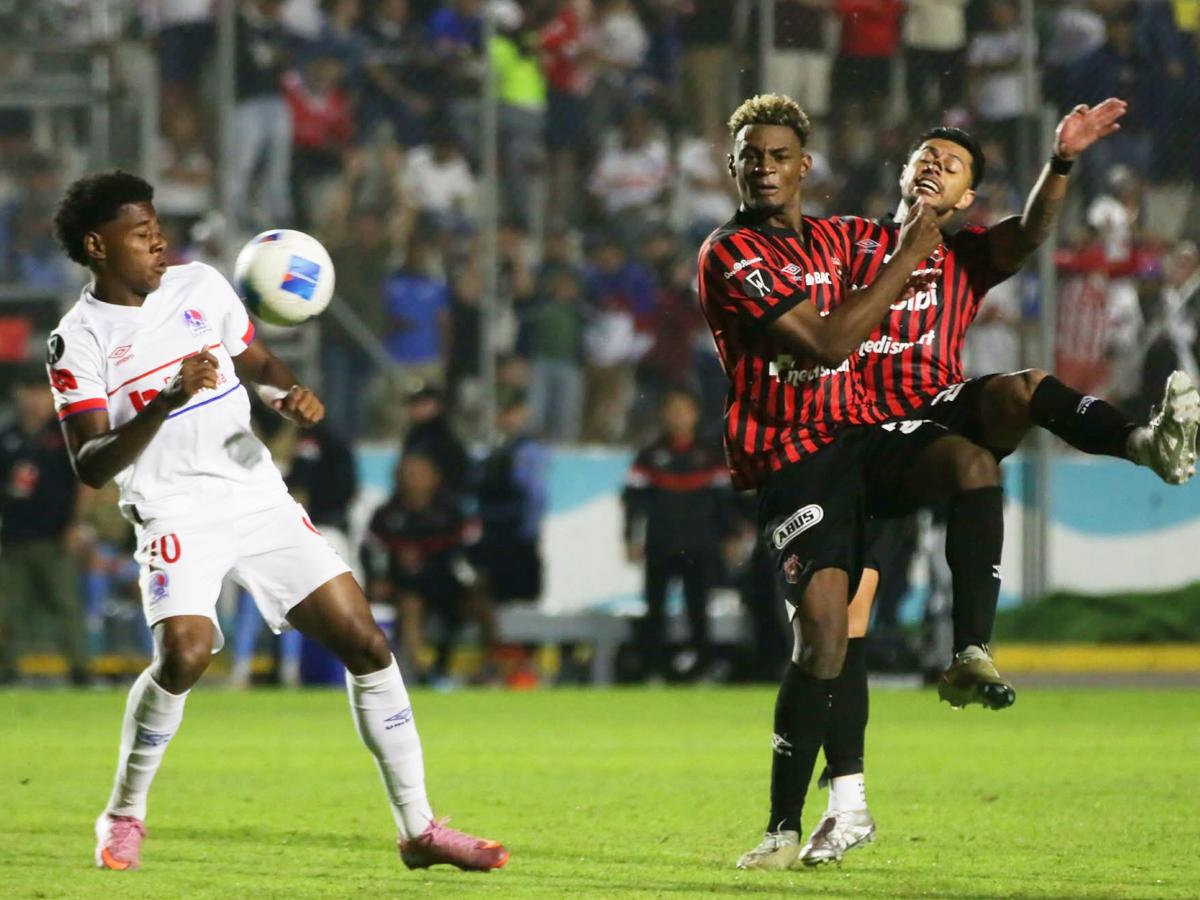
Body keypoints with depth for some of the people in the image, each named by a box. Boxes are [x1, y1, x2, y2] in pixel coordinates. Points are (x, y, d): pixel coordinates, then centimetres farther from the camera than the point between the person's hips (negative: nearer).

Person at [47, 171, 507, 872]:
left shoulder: (200, 285, 7)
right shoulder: (79, 340, -6)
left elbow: (257, 362, 21)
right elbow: (90, 465, -14)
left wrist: (291, 393, -2)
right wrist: (165, 401, -27)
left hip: (259, 494, 5)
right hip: (175, 513, -5)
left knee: (365, 641, -4)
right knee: (185, 652, -28)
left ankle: (420, 829, 5)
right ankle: (124, 815, -4)